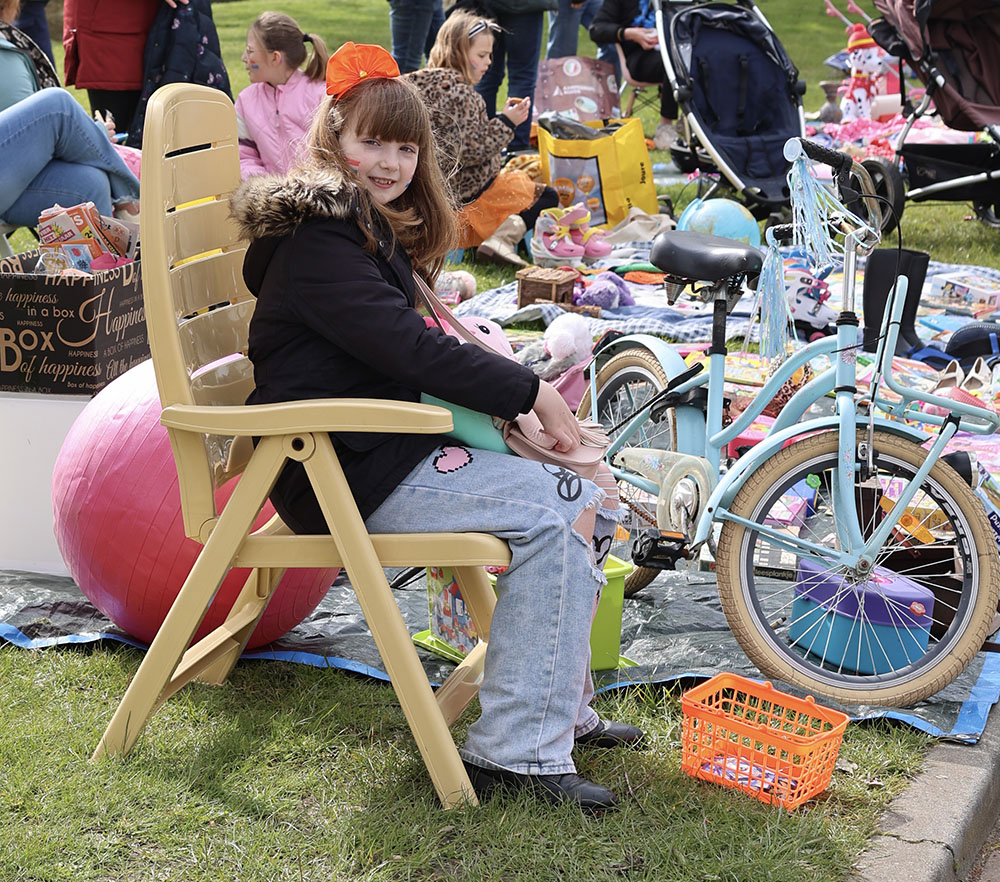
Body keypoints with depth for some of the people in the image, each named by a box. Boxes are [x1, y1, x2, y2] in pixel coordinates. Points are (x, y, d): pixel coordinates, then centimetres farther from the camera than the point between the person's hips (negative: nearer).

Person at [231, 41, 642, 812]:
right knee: (556, 515, -21)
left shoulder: (378, 229, 19)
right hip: (345, 472, -10)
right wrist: (528, 392, -15)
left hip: (393, 446, 10)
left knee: (588, 499, 3)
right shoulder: (318, 234, -14)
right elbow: (405, 347, -23)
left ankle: (561, 708, 12)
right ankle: (517, 752, -19)